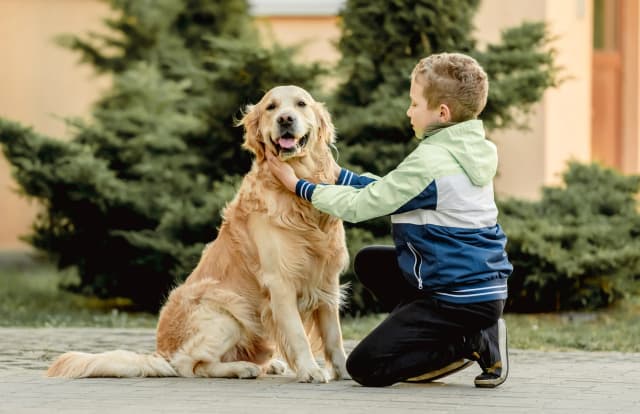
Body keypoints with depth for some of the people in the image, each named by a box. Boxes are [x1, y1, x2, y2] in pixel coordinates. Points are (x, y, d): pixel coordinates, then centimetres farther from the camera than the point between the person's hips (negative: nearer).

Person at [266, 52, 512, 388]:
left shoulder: (430, 160, -19)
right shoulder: (473, 151, 7)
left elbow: (360, 206, -12)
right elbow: (388, 190, 15)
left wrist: (298, 186, 0)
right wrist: (337, 174, 18)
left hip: (458, 297, -9)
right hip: (485, 283, 9)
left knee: (364, 367, -6)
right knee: (370, 261, 26)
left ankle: (473, 342, -7)